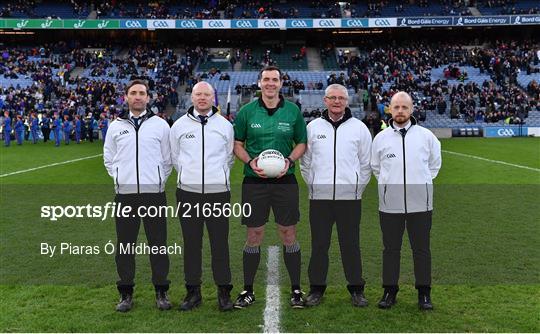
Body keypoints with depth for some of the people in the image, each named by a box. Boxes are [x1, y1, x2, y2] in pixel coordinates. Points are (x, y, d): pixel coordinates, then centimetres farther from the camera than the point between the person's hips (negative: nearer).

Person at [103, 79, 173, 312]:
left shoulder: (160, 125, 5)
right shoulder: (116, 126, 10)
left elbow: (168, 159, 9)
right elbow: (109, 159, 17)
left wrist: (159, 180, 3)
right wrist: (120, 178, 7)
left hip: (154, 193, -1)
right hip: (125, 193, 2)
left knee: (158, 243, 3)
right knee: (125, 244, 5)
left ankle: (161, 292, 15)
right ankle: (126, 293, 17)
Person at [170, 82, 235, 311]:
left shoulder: (225, 125, 6)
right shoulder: (180, 125, 7)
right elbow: (175, 157, 17)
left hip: (218, 191, -1)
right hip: (188, 192, 1)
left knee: (220, 242, 2)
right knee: (191, 243, 7)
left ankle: (224, 292, 12)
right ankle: (193, 291, 18)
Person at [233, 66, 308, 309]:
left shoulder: (293, 111, 4)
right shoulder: (246, 111, 2)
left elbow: (302, 143, 10)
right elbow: (236, 143, 8)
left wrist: (290, 160, -8)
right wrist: (250, 162, -10)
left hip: (285, 179, 0)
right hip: (254, 180, 0)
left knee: (288, 234, 4)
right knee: (254, 236, 5)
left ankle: (296, 289, 17)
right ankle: (248, 291, 18)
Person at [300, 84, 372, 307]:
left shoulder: (359, 127, 5)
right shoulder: (313, 127, 7)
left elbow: (366, 164, 9)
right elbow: (306, 163, 13)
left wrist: (357, 188, 4)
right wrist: (314, 186, 7)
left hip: (350, 197, -1)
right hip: (319, 197, 1)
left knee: (351, 244, 5)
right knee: (319, 244, 6)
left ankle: (356, 289, 17)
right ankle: (316, 288, 18)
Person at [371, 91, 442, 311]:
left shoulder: (426, 136, 3)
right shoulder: (381, 138, 5)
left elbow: (435, 164, 15)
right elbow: (375, 167, 17)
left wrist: (421, 182, 11)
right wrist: (389, 184, 11)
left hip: (420, 202, -1)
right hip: (390, 203, 1)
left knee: (421, 248, 5)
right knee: (391, 248, 8)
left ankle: (424, 293, 17)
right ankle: (390, 290, 19)